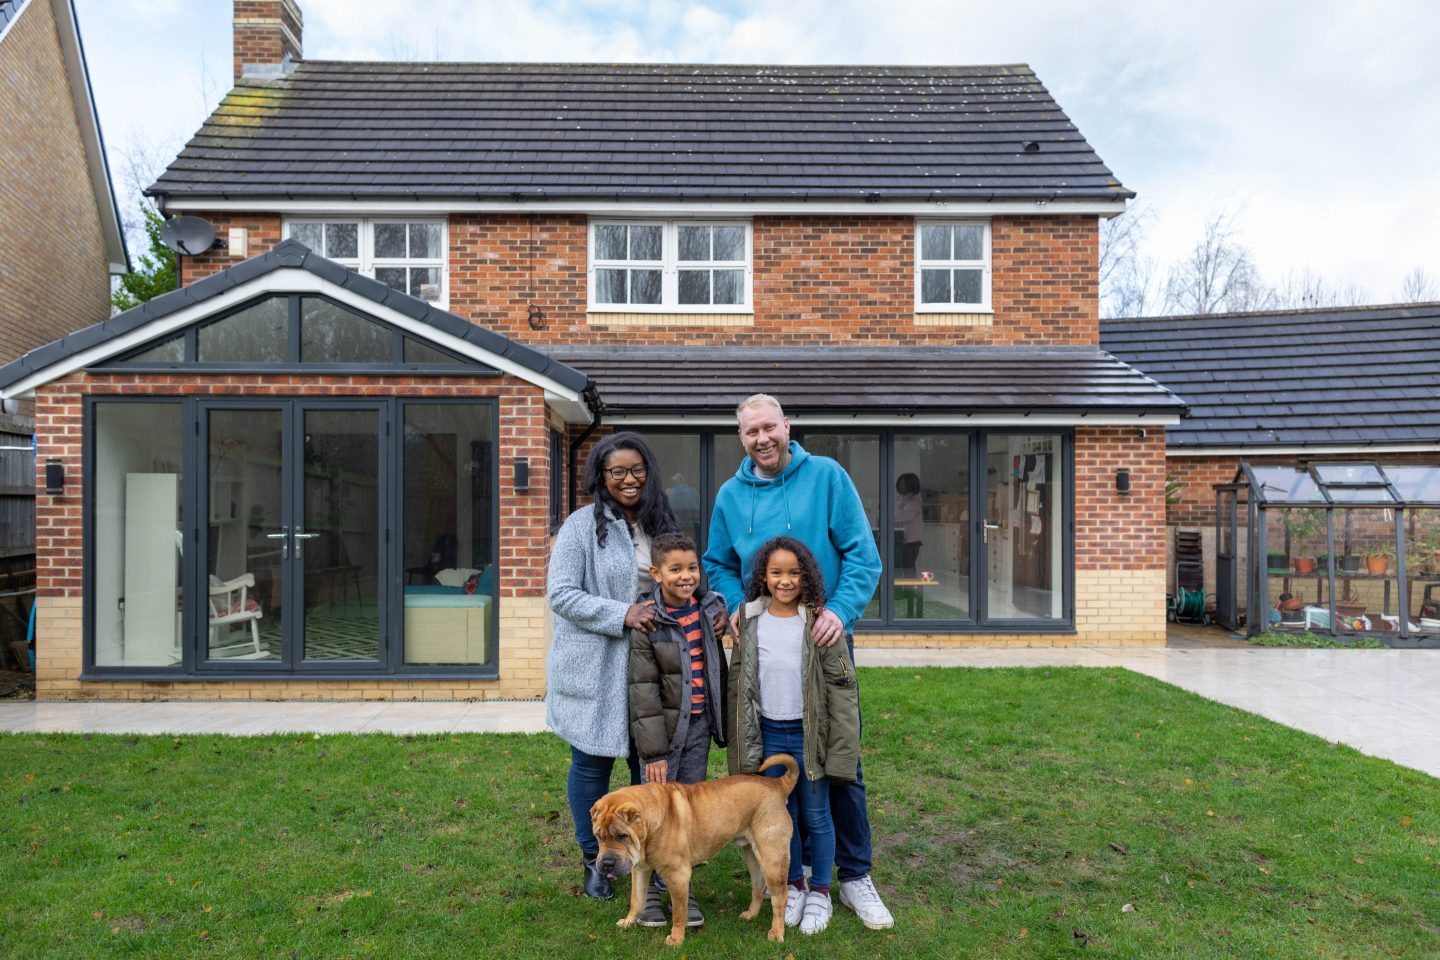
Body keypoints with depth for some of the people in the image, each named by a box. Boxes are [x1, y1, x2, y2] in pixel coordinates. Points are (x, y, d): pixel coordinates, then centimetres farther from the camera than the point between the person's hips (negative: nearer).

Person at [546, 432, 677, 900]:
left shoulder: (661, 524, 7)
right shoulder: (582, 526, -9)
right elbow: (560, 594, -14)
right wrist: (622, 614, -23)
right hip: (594, 668, -4)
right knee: (592, 762, 10)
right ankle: (593, 858, 32)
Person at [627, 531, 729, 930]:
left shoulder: (711, 608, 0)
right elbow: (643, 688, -14)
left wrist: (722, 722, 15)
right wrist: (652, 750, -14)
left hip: (700, 725, 4)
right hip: (664, 726, -4)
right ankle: (649, 889, 23)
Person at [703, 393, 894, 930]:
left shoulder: (827, 476, -6)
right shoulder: (731, 495, 3)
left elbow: (863, 554, -9)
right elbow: (719, 565, 10)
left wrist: (841, 609, -24)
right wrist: (737, 606, -10)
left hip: (826, 642, -2)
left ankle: (854, 875, 24)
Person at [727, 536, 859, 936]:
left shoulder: (818, 621, -11)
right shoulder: (749, 619, -2)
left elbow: (841, 685, -9)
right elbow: (738, 680, 6)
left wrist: (842, 746, -11)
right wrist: (740, 739, 6)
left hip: (809, 733, -2)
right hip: (768, 734, 3)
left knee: (816, 815, 11)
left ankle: (820, 891, 31)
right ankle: (793, 885, 36)